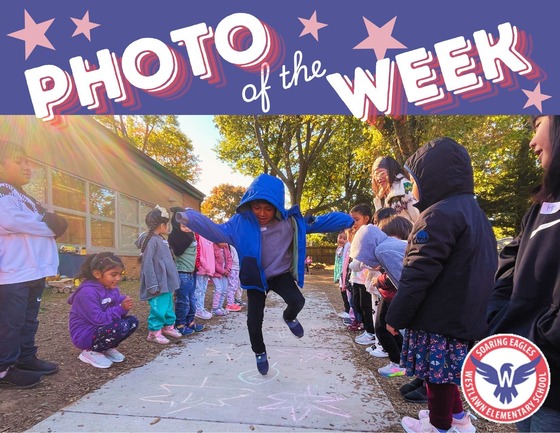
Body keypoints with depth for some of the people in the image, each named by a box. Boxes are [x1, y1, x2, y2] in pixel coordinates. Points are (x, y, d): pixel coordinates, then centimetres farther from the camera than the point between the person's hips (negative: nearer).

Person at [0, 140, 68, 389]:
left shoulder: (26, 198, 22)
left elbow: (56, 224, 19)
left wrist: (50, 221, -5)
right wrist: (47, 226, -11)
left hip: (34, 270, 9)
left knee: (29, 321, 15)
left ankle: (26, 359, 24)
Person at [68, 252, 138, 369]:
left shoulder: (112, 288, 1)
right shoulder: (88, 292, -25)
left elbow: (115, 311, 3)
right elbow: (98, 319, -28)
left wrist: (125, 304, -18)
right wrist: (121, 308, -30)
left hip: (101, 328, 8)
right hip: (85, 334, -8)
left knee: (132, 321, -5)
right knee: (121, 327, -29)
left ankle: (107, 348, 8)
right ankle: (90, 351, -7)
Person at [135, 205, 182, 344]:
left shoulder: (160, 239, 13)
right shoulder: (151, 241, -17)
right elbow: (147, 264, -21)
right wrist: (153, 285, -22)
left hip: (166, 282, 10)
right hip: (159, 284, -10)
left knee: (168, 306, 19)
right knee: (159, 308, -2)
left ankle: (168, 327, 33)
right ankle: (154, 332, 12)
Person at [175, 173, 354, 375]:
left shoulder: (290, 221, -17)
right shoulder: (241, 221, -17)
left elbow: (319, 222, -12)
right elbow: (217, 231, -15)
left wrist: (349, 220, -17)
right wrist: (189, 218, -27)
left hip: (281, 274, 0)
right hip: (255, 278, 1)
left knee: (297, 301, -26)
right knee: (254, 321, 2)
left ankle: (289, 318, 13)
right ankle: (260, 354, 34)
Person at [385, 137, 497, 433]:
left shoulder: (440, 214, -20)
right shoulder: (473, 211, 11)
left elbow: (418, 275, -23)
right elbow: (483, 268, 18)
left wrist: (396, 316, -13)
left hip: (439, 318, -9)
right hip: (464, 315, 9)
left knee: (437, 374, 9)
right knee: (443, 372, 23)